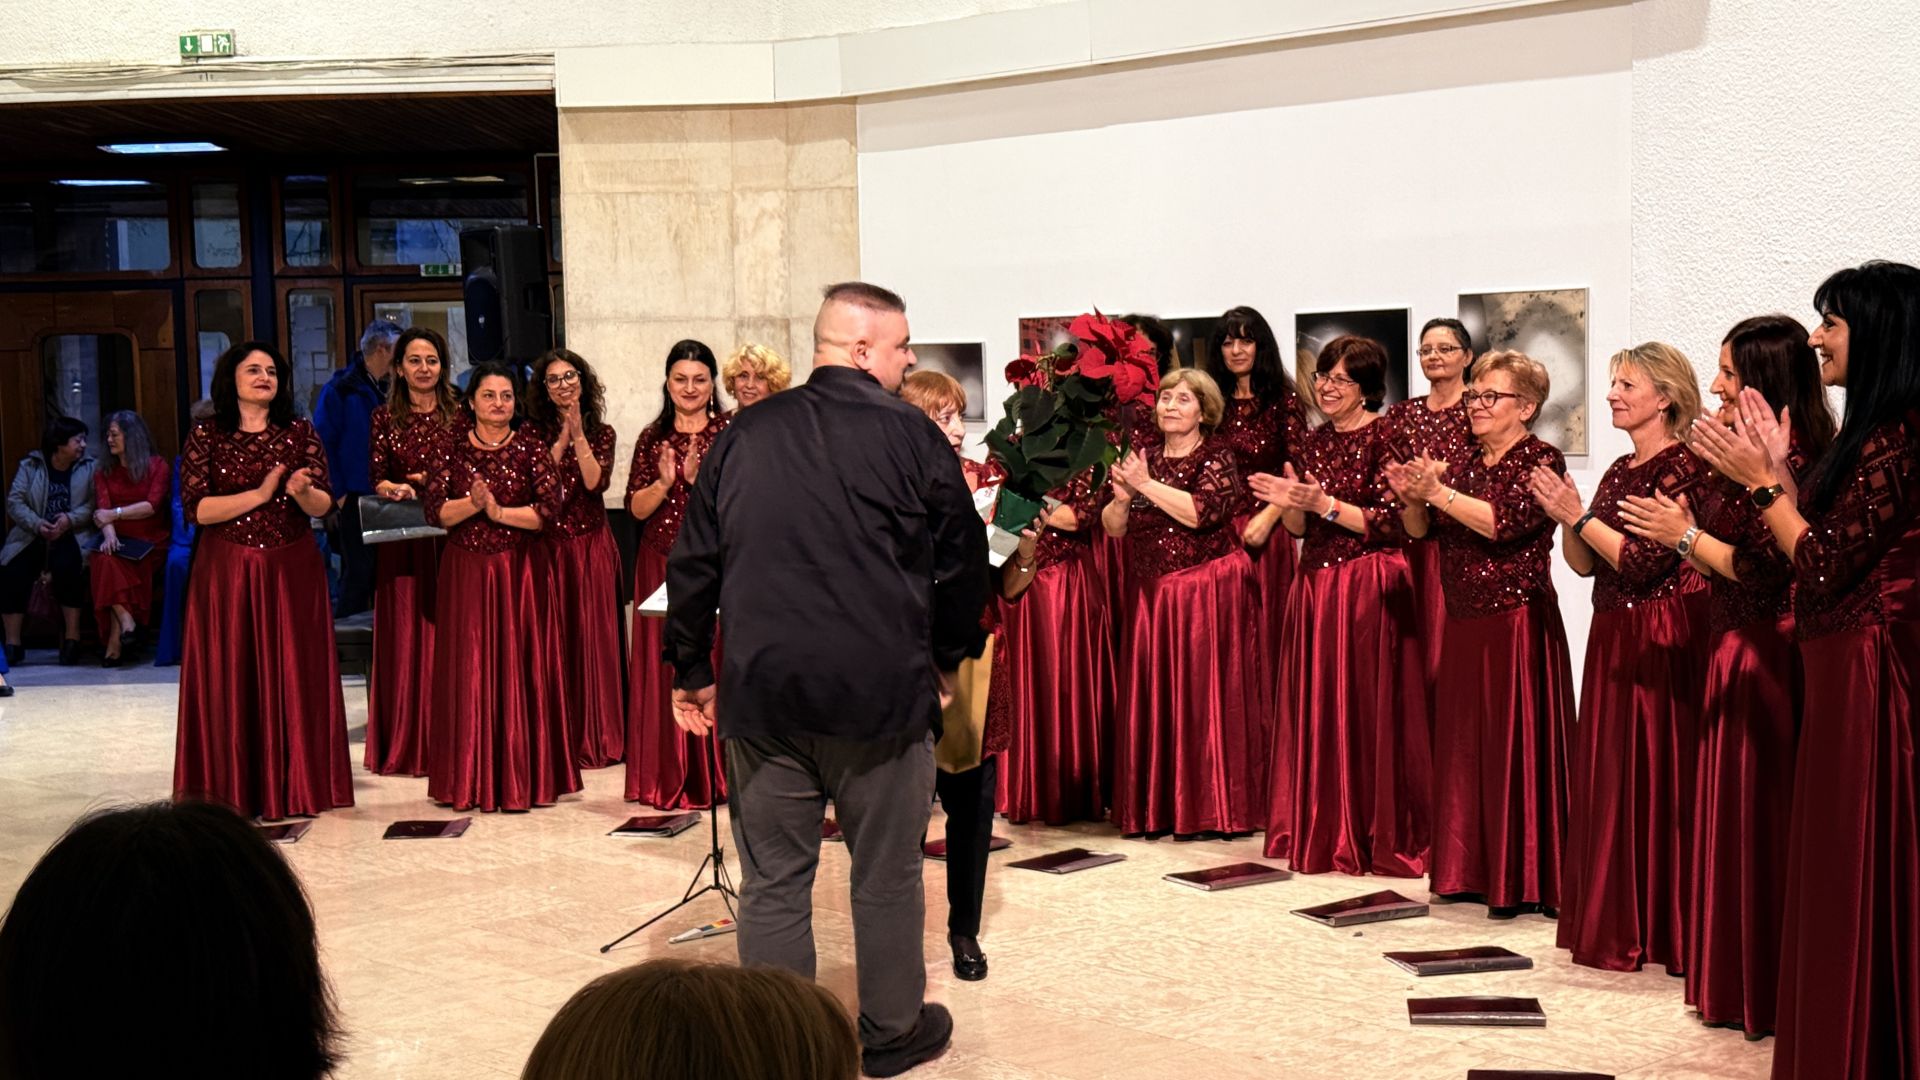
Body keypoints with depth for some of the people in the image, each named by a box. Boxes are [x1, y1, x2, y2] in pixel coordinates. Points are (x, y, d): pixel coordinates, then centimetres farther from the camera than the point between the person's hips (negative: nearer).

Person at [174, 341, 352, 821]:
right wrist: (259, 494, -15)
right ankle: (234, 788, 8)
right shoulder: (205, 435, 1)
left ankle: (295, 783, 11)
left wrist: (302, 492, -22)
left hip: (293, 569, 2)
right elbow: (195, 508, -8)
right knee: (230, 678, 0)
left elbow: (324, 504, 0)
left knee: (294, 675, 3)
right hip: (228, 570, -1)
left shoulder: (300, 433, 6)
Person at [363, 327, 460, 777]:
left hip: (449, 536, 0)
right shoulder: (385, 417, 7)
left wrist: (426, 481, -11)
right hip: (401, 538, 0)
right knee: (403, 634, 1)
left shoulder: (459, 415, 6)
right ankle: (404, 746, 8)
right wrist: (398, 490, -18)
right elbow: (377, 478, 2)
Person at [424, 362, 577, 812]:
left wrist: (498, 510, -16)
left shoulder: (531, 449, 3)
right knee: (466, 672, 2)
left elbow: (549, 508, -9)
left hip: (519, 572, -1)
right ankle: (468, 780, 10)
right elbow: (435, 511, -2)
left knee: (520, 669, 0)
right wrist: (473, 503, -18)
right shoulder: (452, 447, 5)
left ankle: (522, 777, 6)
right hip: (464, 571, 1)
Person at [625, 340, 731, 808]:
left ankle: (715, 774, 6)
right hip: (662, 565, 3)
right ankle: (668, 778, 12)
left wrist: (701, 479, -20)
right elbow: (637, 508, 6)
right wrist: (664, 482, -11)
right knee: (664, 669, 4)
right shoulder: (652, 438, 10)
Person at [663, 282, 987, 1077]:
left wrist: (691, 671, 16)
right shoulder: (910, 434, -4)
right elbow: (962, 559, 0)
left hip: (762, 692, 3)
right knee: (886, 878, 12)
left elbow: (693, 564, 7)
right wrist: (946, 658, 14)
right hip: (882, 692, -2)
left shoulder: (745, 436, 6)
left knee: (772, 883, 10)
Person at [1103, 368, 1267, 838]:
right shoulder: (1145, 456, 12)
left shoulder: (1217, 457, -2)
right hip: (1151, 593, 5)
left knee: (1205, 694, -5)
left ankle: (1212, 808, 1)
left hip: (1208, 593, -5)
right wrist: (1122, 498, -10)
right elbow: (1112, 527, 9)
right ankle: (1157, 808, 9)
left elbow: (1199, 512, -19)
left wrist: (1146, 485, -15)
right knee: (1153, 697, 3)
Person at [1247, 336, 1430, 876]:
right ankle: (1320, 830, 18)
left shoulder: (1385, 438, -7)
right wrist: (1287, 504, -6)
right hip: (1314, 584, 7)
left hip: (1370, 587, -6)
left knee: (1368, 710, -3)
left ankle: (1376, 836, 6)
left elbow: (1393, 523, -12)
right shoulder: (1312, 443, 13)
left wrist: (1327, 505, -18)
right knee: (1315, 709, 8)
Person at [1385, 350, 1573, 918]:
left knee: (1514, 748, -5)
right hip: (1464, 623, 7)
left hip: (1516, 624, -7)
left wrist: (1438, 491, -21)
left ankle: (1521, 883, 2)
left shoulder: (1540, 461, -6)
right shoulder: (1467, 464, 15)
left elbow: (1504, 521, -21)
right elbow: (1420, 530, 13)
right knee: (1463, 746, 10)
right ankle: (1471, 871, 19)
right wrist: (1411, 498, -6)